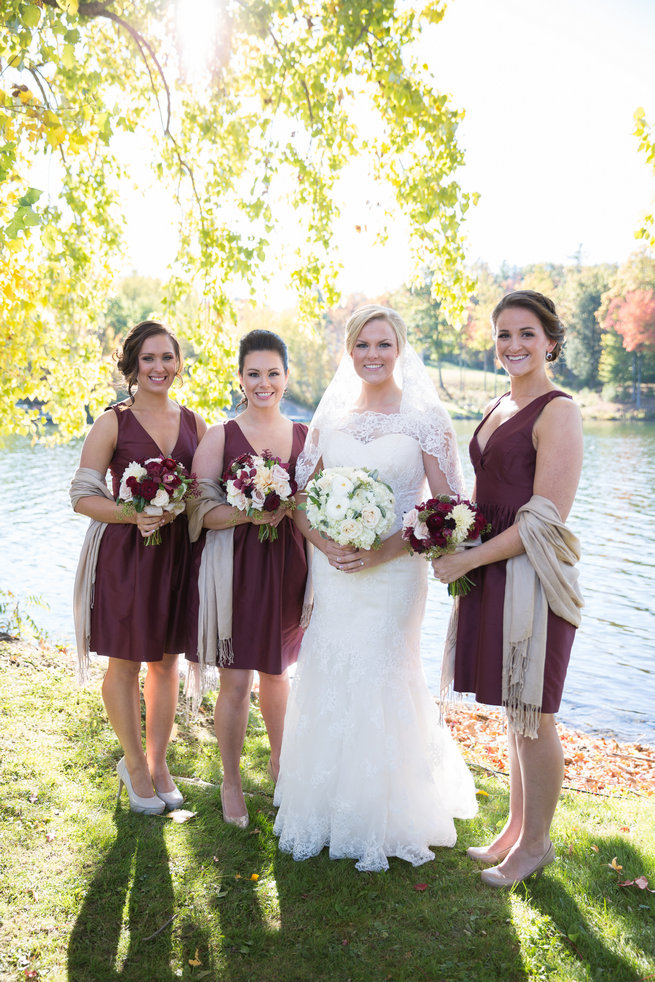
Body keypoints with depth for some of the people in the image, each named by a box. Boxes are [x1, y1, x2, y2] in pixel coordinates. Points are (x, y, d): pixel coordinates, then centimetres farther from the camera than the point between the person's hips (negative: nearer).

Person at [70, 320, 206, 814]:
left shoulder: (193, 422, 6)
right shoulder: (113, 422, -5)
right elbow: (83, 496, -8)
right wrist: (134, 514, -23)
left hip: (177, 552, 4)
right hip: (124, 554, -3)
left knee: (166, 659, 13)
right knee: (125, 662, 7)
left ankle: (158, 762, 31)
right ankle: (134, 763, 29)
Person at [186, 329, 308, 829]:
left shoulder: (305, 435, 5)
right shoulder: (220, 437, -4)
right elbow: (202, 510, -8)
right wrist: (251, 513, -25)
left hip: (287, 565, 3)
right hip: (234, 567, -3)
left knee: (277, 672, 18)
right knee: (235, 682, 2)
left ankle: (279, 760, 42)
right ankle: (232, 782, 24)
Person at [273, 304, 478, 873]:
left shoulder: (425, 416, -3)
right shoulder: (329, 418, 9)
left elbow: (446, 506, -6)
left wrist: (383, 550, -16)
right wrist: (327, 544, -10)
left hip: (394, 570, -3)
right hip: (332, 570, 4)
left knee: (381, 681, 0)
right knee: (329, 681, 7)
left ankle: (385, 816, 22)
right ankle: (330, 810, 27)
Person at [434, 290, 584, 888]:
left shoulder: (558, 412, -12)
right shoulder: (496, 411, 13)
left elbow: (545, 520, -18)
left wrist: (466, 560, -15)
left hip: (532, 579, -8)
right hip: (493, 576, 8)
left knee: (532, 716, 5)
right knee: (514, 712, 18)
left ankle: (536, 843, 24)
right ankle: (517, 829, 33)